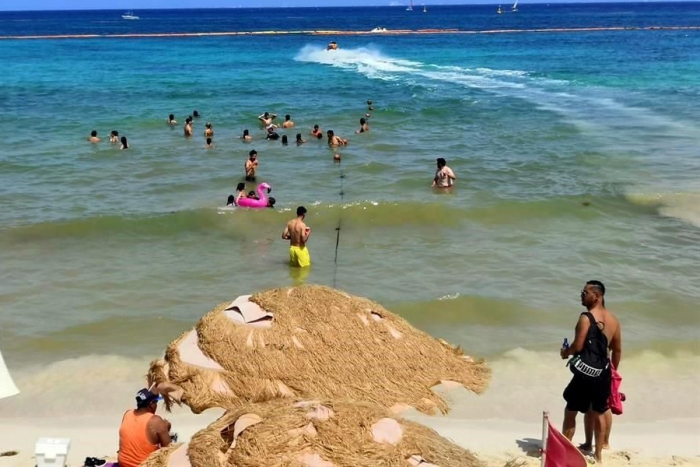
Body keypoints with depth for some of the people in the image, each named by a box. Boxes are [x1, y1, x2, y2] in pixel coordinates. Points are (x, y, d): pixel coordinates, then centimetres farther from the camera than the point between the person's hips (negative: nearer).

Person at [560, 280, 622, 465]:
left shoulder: (586, 317, -15)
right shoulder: (613, 320, 8)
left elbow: (578, 346, -17)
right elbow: (617, 350, 14)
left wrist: (565, 352, 4)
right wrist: (612, 371, 24)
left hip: (586, 372, -7)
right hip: (603, 373, 7)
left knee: (570, 412, 5)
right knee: (599, 414, 15)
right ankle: (598, 455, 20)